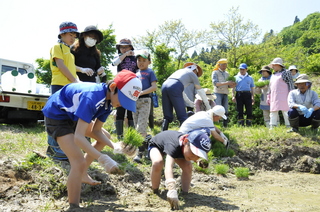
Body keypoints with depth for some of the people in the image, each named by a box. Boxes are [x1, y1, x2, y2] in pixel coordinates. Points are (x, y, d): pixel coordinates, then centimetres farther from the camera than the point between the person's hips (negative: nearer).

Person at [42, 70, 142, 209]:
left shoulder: (108, 99, -9)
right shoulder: (92, 97, -37)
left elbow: (96, 131, -2)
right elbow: (78, 137, -39)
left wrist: (115, 146, -17)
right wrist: (103, 159, -45)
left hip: (72, 114, 9)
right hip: (56, 116, -9)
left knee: (103, 138, 18)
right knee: (79, 162, -20)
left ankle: (82, 174, 26)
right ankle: (73, 206, -6)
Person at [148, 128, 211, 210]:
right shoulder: (174, 145, -49)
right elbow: (169, 166, -67)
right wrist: (172, 190, -78)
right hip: (156, 145, -5)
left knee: (188, 166, -15)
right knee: (157, 163, -36)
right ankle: (155, 191, -14)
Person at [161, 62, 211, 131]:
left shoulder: (180, 71, 36)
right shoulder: (192, 73, 19)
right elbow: (200, 91, 20)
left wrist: (189, 101, 45)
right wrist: (207, 104, 29)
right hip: (174, 88, -6)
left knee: (167, 117, 11)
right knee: (183, 117, -1)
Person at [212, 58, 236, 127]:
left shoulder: (227, 73, 18)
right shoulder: (215, 72, 2)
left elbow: (228, 85, 18)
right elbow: (215, 83, -12)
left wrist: (232, 85, -6)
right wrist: (226, 83, -22)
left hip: (225, 93, 5)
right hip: (218, 93, -5)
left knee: (225, 110, 2)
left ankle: (225, 125, 6)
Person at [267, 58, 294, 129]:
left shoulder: (286, 73, 3)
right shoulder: (273, 75, 23)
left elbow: (291, 84, -3)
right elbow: (270, 87, 24)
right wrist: (268, 97, 18)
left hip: (283, 98, -7)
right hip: (274, 98, 7)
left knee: (286, 112, -8)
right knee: (273, 112, 5)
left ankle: (289, 126, -4)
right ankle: (272, 127, 9)